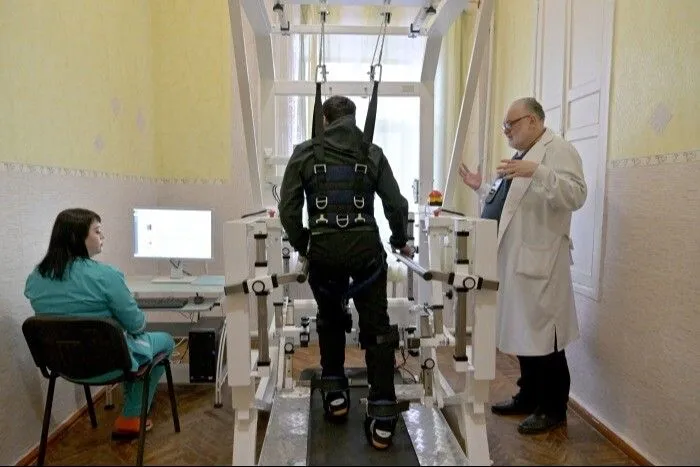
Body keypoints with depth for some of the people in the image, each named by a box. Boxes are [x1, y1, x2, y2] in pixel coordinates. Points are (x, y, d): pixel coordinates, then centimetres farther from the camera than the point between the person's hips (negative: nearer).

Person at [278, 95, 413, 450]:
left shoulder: (305, 153, 9)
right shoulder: (372, 152, 10)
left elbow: (288, 209, 4)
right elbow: (396, 204, 7)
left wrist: (302, 246, 18)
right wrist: (400, 241, 23)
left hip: (323, 247, 1)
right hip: (365, 245, 0)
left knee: (330, 321, 24)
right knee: (376, 329, 6)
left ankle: (335, 395, 30)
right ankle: (382, 420, 4)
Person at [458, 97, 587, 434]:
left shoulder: (557, 149, -8)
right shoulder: (524, 154, 21)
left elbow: (576, 194, -23)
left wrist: (537, 172, -32)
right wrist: (481, 188, 20)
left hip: (536, 261, -9)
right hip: (514, 260, 9)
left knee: (543, 336, 0)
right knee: (523, 333, 16)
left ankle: (553, 409, 16)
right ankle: (529, 397, 30)